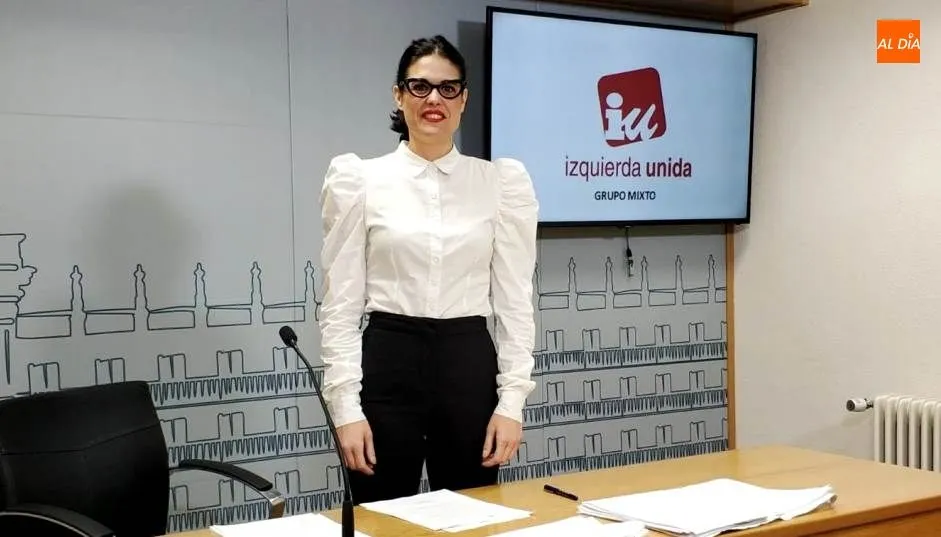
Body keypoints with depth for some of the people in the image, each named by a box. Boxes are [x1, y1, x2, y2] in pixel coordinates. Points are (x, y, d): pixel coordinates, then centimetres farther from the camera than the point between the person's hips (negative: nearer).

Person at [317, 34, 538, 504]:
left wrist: (512, 399, -5)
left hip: (470, 367, 2)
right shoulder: (359, 179, -1)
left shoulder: (502, 181, 3)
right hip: (387, 366, -1)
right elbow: (341, 302, -2)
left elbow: (515, 298, 3)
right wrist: (346, 405, -9)